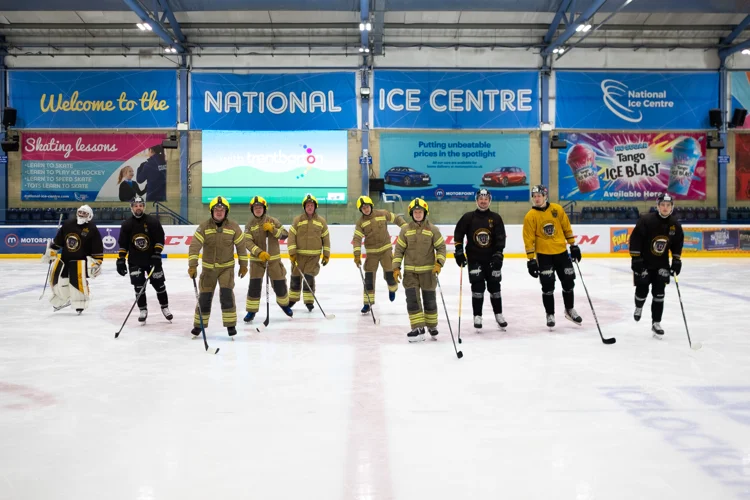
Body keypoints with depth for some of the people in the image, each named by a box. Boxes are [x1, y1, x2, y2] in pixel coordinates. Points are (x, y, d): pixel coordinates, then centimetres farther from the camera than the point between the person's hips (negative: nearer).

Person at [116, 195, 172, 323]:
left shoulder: (153, 221, -6)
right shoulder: (126, 225, 0)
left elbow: (160, 239, -7)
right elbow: (123, 244, 3)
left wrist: (157, 254, -16)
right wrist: (120, 260, -2)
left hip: (152, 259, -1)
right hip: (135, 261, 1)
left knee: (159, 284, 4)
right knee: (139, 287, 0)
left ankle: (165, 308, 19)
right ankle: (143, 311, 12)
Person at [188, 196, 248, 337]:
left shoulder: (233, 227, -8)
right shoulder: (204, 227, -11)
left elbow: (241, 246, 0)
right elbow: (194, 245, -18)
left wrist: (243, 265, 2)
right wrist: (192, 265, -28)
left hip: (227, 267, -1)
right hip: (208, 268, 1)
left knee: (227, 295, -14)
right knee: (204, 297, 4)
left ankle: (230, 324, -2)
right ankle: (199, 325, 19)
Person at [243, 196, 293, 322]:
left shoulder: (273, 221, -1)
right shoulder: (250, 224, -3)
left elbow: (285, 235, -6)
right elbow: (248, 242, -12)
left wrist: (273, 229, -22)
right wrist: (259, 252, -26)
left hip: (274, 258, 1)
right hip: (256, 259, -1)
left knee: (279, 283, 6)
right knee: (254, 284, -8)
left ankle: (284, 303, 33)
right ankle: (251, 310, 3)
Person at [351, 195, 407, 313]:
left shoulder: (383, 214, -4)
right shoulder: (360, 222, -5)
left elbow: (396, 218, 7)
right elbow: (357, 239, -12)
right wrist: (357, 255, -23)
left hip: (386, 249, -1)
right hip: (371, 252, 1)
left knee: (389, 273, -3)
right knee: (369, 277, -2)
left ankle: (392, 289, 33)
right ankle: (368, 303, 6)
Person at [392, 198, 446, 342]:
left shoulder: (433, 229, -3)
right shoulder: (405, 230, 2)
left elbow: (441, 247, -1)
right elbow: (399, 249, 4)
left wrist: (439, 263, -15)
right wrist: (396, 267, -3)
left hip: (428, 271, -1)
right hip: (410, 272, 1)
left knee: (429, 300, 8)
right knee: (412, 300, -6)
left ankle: (432, 326, 27)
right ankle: (418, 329, -4)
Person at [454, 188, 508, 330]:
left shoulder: (496, 218, -1)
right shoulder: (468, 217, -2)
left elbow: (501, 238, -4)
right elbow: (458, 234, 2)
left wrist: (498, 254, -13)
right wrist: (459, 252, -2)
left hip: (492, 259, 1)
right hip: (474, 259, -1)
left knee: (494, 286, 8)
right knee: (477, 287, -3)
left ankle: (498, 314, 21)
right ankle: (477, 316, 6)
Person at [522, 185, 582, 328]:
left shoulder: (557, 209, -2)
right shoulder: (530, 216, -9)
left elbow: (567, 228, 7)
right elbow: (529, 240, -9)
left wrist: (573, 246, 7)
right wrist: (531, 260, -12)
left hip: (561, 252, 3)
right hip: (544, 255, -3)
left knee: (568, 282, 10)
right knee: (548, 285, -3)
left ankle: (569, 310, 29)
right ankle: (550, 315, 11)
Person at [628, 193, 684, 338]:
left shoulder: (675, 224, -5)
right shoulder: (646, 220, -19)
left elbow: (677, 243, 9)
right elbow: (634, 239, -17)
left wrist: (676, 260, 3)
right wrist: (635, 258, -19)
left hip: (661, 263, 3)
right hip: (643, 262, -3)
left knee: (659, 293, -1)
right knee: (642, 290, 1)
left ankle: (656, 323, 6)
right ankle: (639, 307, 37)